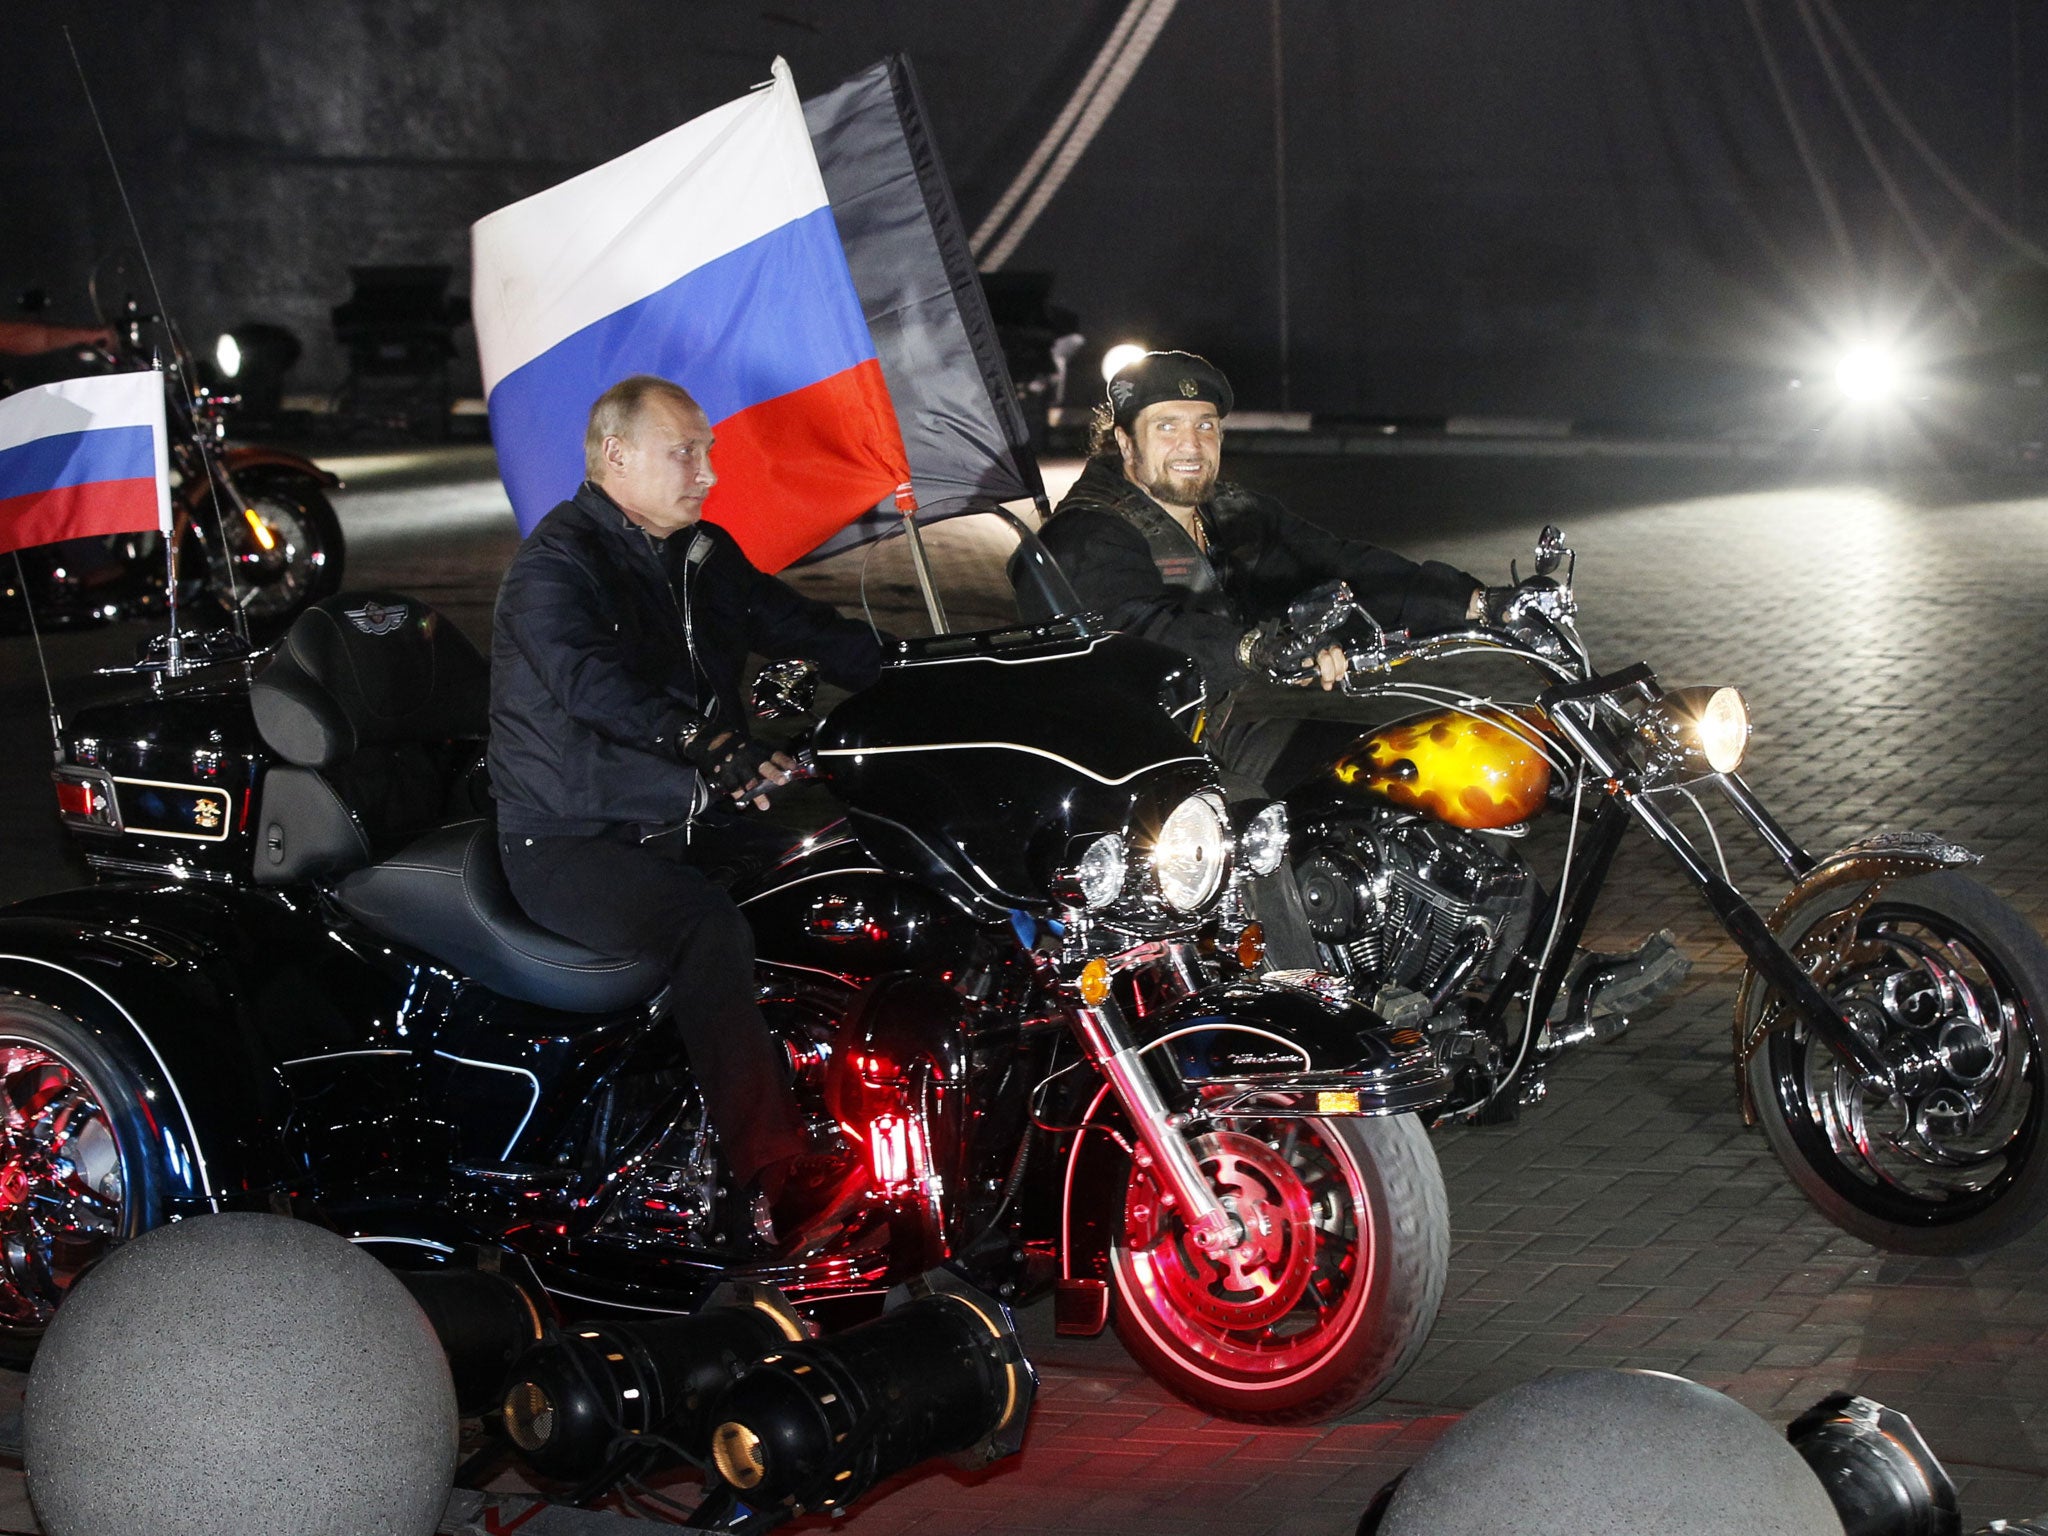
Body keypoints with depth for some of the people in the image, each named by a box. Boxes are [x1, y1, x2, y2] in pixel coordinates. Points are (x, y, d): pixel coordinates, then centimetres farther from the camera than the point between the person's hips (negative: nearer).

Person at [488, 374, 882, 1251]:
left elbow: (798, 627, 18)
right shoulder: (556, 566, -13)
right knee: (706, 925, -35)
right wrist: (713, 745, -43)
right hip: (571, 842, -8)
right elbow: (591, 682, -31)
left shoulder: (702, 555, 15)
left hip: (684, 820, 8)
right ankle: (774, 1182, -38)